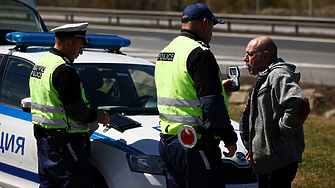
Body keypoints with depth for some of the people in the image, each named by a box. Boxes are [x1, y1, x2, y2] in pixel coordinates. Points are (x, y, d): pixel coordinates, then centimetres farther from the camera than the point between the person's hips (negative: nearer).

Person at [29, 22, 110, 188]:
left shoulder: (40, 64, 14)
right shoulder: (64, 70, -18)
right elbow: (75, 110, -20)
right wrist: (96, 117, -2)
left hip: (43, 137, 10)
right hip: (63, 143, -10)